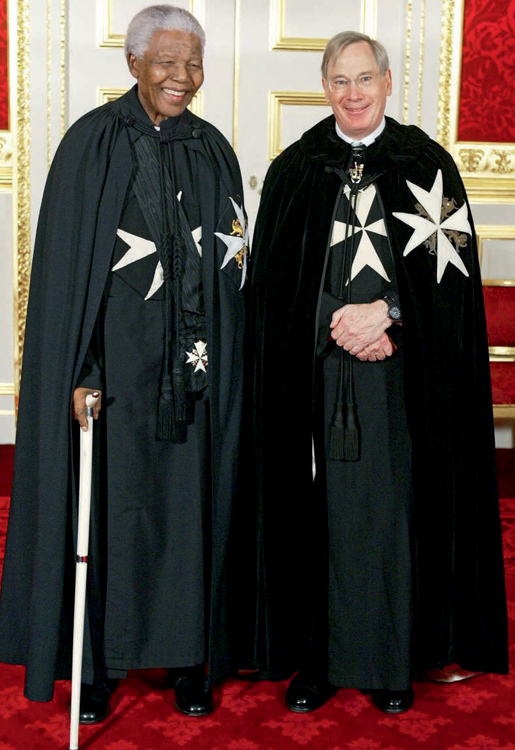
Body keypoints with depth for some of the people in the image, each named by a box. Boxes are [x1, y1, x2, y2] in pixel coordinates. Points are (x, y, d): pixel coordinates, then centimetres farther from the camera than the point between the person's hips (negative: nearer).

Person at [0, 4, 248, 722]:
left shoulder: (213, 150, 9)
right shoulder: (93, 142, -4)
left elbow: (232, 265, 13)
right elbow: (66, 265, -8)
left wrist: (223, 363, 8)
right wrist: (79, 372, -14)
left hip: (196, 366, 4)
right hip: (118, 359, -3)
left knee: (193, 501, 8)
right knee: (111, 502, 4)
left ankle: (188, 653, 23)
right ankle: (97, 661, 20)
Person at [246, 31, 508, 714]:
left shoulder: (427, 164, 5)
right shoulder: (294, 170, 8)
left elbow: (452, 269, 0)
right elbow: (272, 280, 4)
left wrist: (385, 312, -14)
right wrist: (339, 325, -10)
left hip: (402, 381, -1)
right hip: (315, 380, 1)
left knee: (393, 510, 3)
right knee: (320, 511, 3)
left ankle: (393, 663, 16)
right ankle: (318, 659, 14)